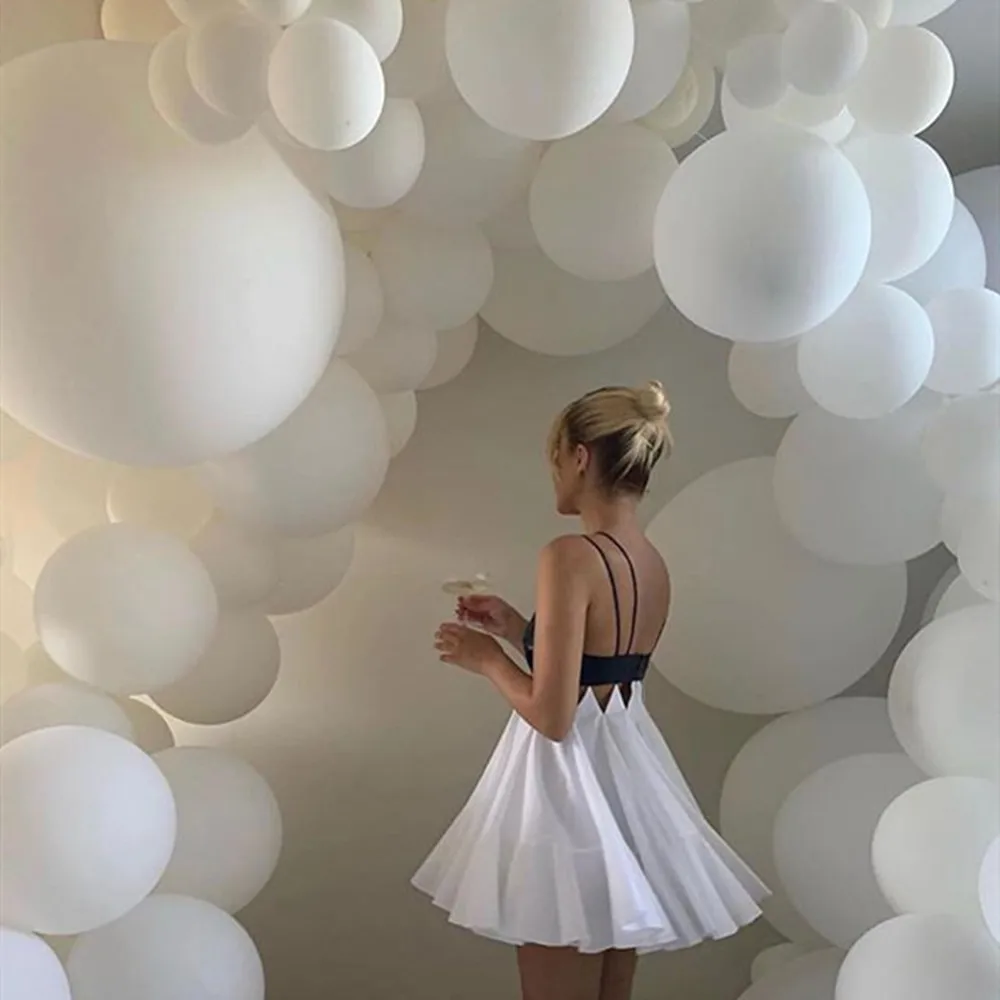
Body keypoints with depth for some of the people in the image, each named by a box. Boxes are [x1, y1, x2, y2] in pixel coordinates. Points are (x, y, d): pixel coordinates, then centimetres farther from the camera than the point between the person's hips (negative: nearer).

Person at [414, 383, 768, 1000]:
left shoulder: (572, 557, -21)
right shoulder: (654, 566, 5)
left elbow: (552, 716, -22)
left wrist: (488, 657, -6)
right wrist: (516, 628, 17)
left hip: (572, 786, -8)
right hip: (626, 778, 9)